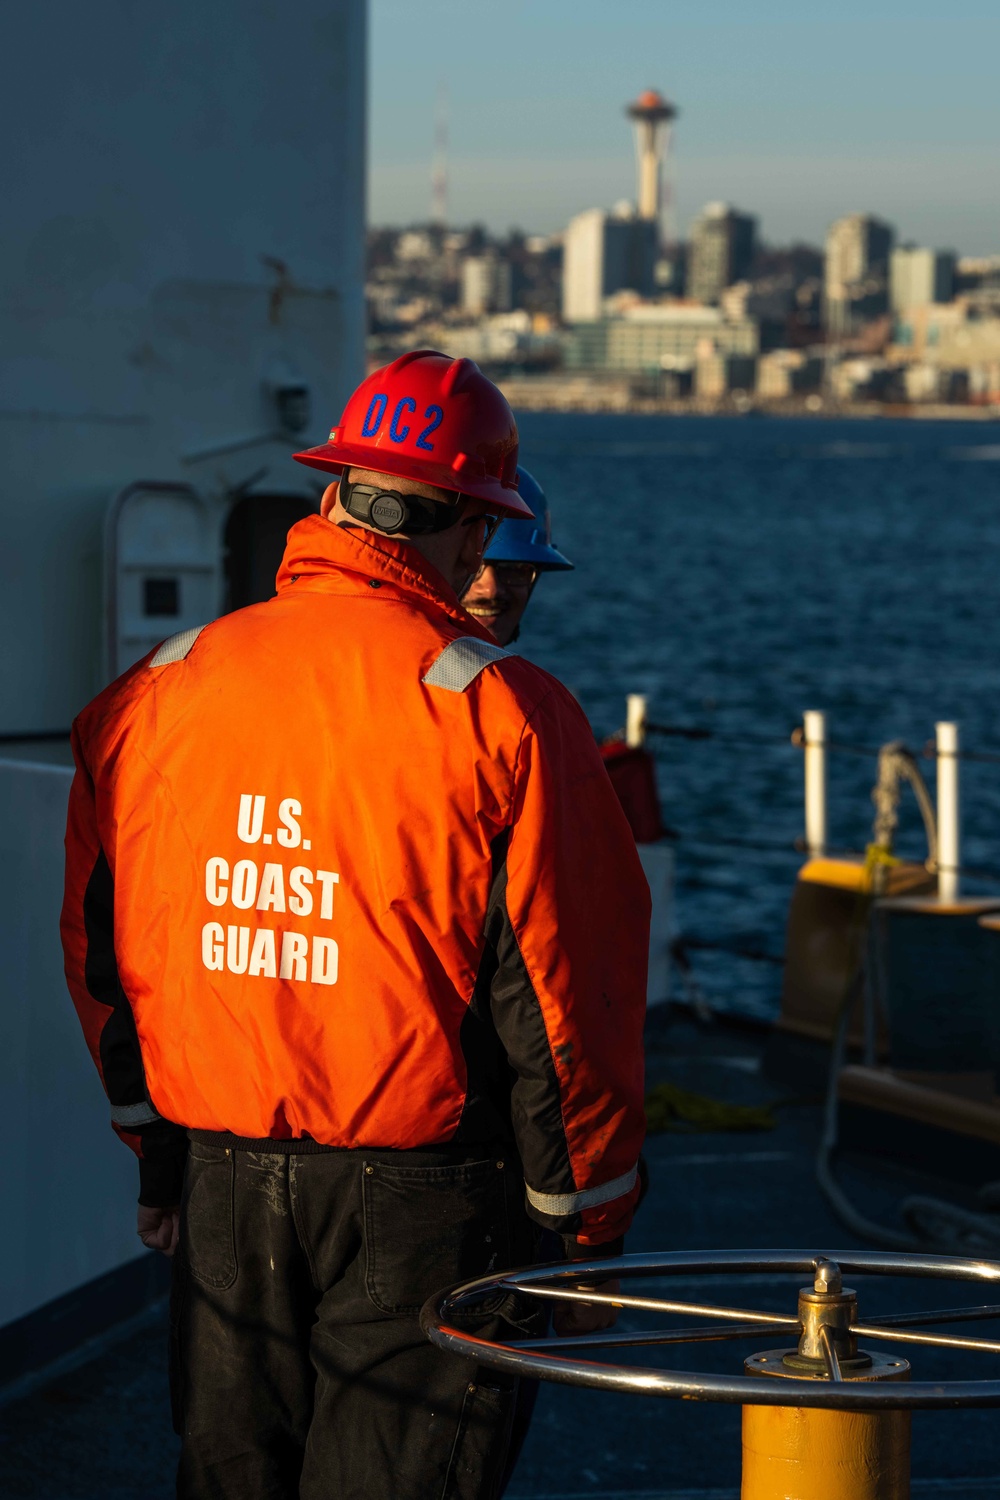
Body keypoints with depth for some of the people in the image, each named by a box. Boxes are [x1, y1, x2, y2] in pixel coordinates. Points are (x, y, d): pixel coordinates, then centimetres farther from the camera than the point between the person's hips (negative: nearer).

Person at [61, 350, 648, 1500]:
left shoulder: (158, 693, 2)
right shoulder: (501, 715, -12)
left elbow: (102, 951, 11)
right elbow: (565, 1001, -10)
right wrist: (589, 1232, 0)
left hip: (221, 1192, 4)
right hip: (422, 1211, -4)